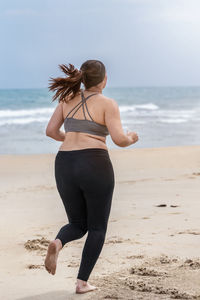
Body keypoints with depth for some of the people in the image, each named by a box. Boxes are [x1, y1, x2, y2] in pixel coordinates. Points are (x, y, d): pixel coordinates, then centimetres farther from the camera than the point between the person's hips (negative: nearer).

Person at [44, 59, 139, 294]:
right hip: (95, 166, -4)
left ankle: (57, 244, -15)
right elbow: (119, 140, -11)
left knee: (78, 225, 19)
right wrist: (131, 138, 12)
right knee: (98, 228, 13)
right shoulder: (108, 104, -2)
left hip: (65, 166, 4)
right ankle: (82, 282, 4)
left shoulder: (68, 97, 12)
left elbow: (51, 130, 11)